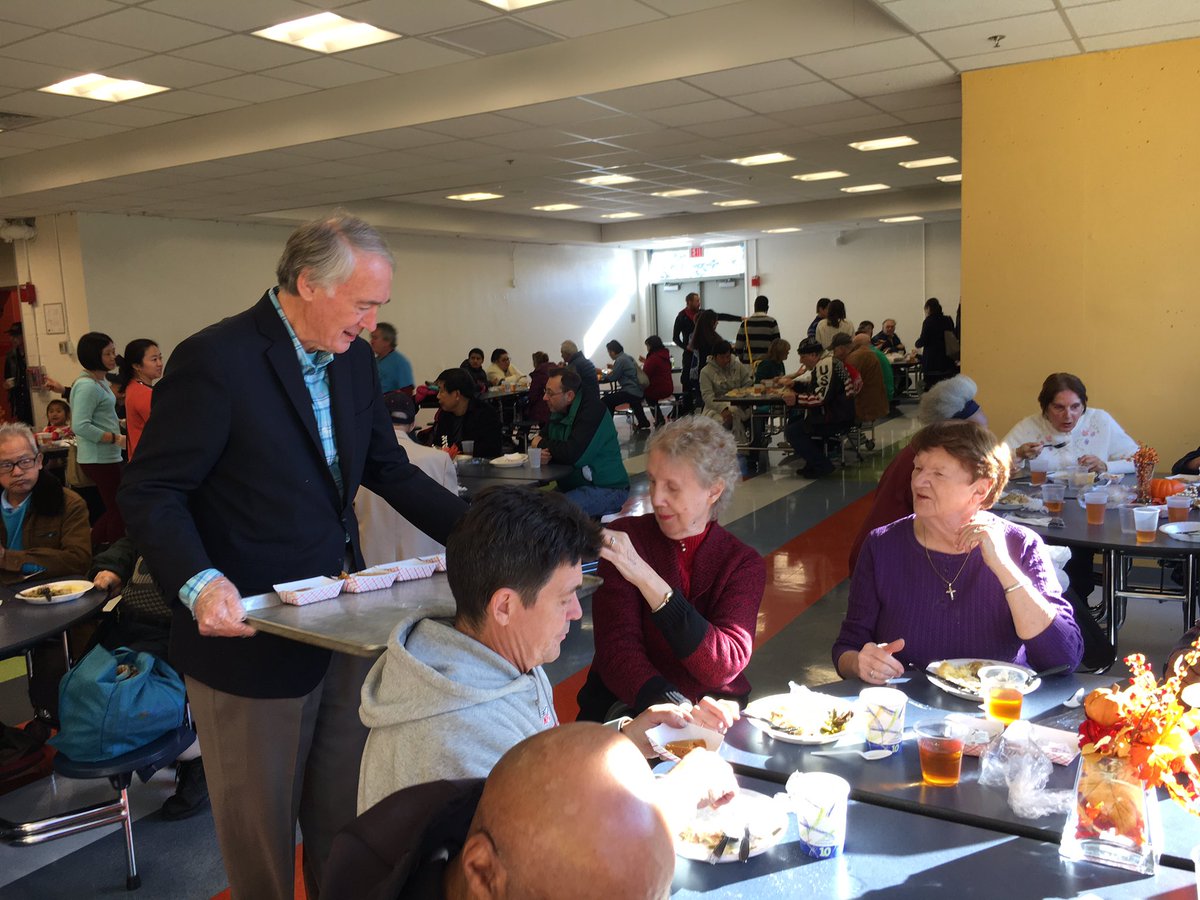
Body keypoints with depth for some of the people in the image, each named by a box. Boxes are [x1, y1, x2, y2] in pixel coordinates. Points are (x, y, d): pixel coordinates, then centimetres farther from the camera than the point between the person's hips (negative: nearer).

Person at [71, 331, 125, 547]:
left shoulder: (100, 381, 13)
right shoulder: (87, 386, -17)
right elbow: (80, 426, -23)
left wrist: (119, 423, 10)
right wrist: (116, 438, -20)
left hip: (107, 456, 10)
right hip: (99, 458, -10)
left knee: (114, 508, 18)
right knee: (118, 511, -2)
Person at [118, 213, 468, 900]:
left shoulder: (355, 358, 3)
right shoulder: (214, 360, -19)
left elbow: (390, 470, 8)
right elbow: (150, 495, -17)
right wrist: (198, 582, -34)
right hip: (250, 631, -6)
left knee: (344, 808, 21)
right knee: (261, 821, 15)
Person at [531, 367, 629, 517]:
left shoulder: (592, 409, -19)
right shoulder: (558, 412, 8)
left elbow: (574, 455, -29)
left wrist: (542, 444, -11)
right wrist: (541, 453, -14)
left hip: (606, 488, -9)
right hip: (572, 486, 9)